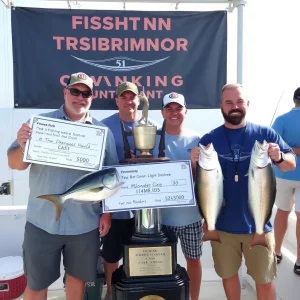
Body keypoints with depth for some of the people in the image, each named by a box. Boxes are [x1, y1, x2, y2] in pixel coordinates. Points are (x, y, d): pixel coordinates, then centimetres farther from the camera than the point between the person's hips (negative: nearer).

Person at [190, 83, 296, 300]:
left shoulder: (265, 134, -4)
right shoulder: (209, 139, -3)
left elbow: (291, 164, 0)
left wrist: (280, 157, -23)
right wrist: (195, 163, -22)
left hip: (258, 224, 0)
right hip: (222, 224, 1)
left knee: (265, 280, 14)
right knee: (228, 274, 20)